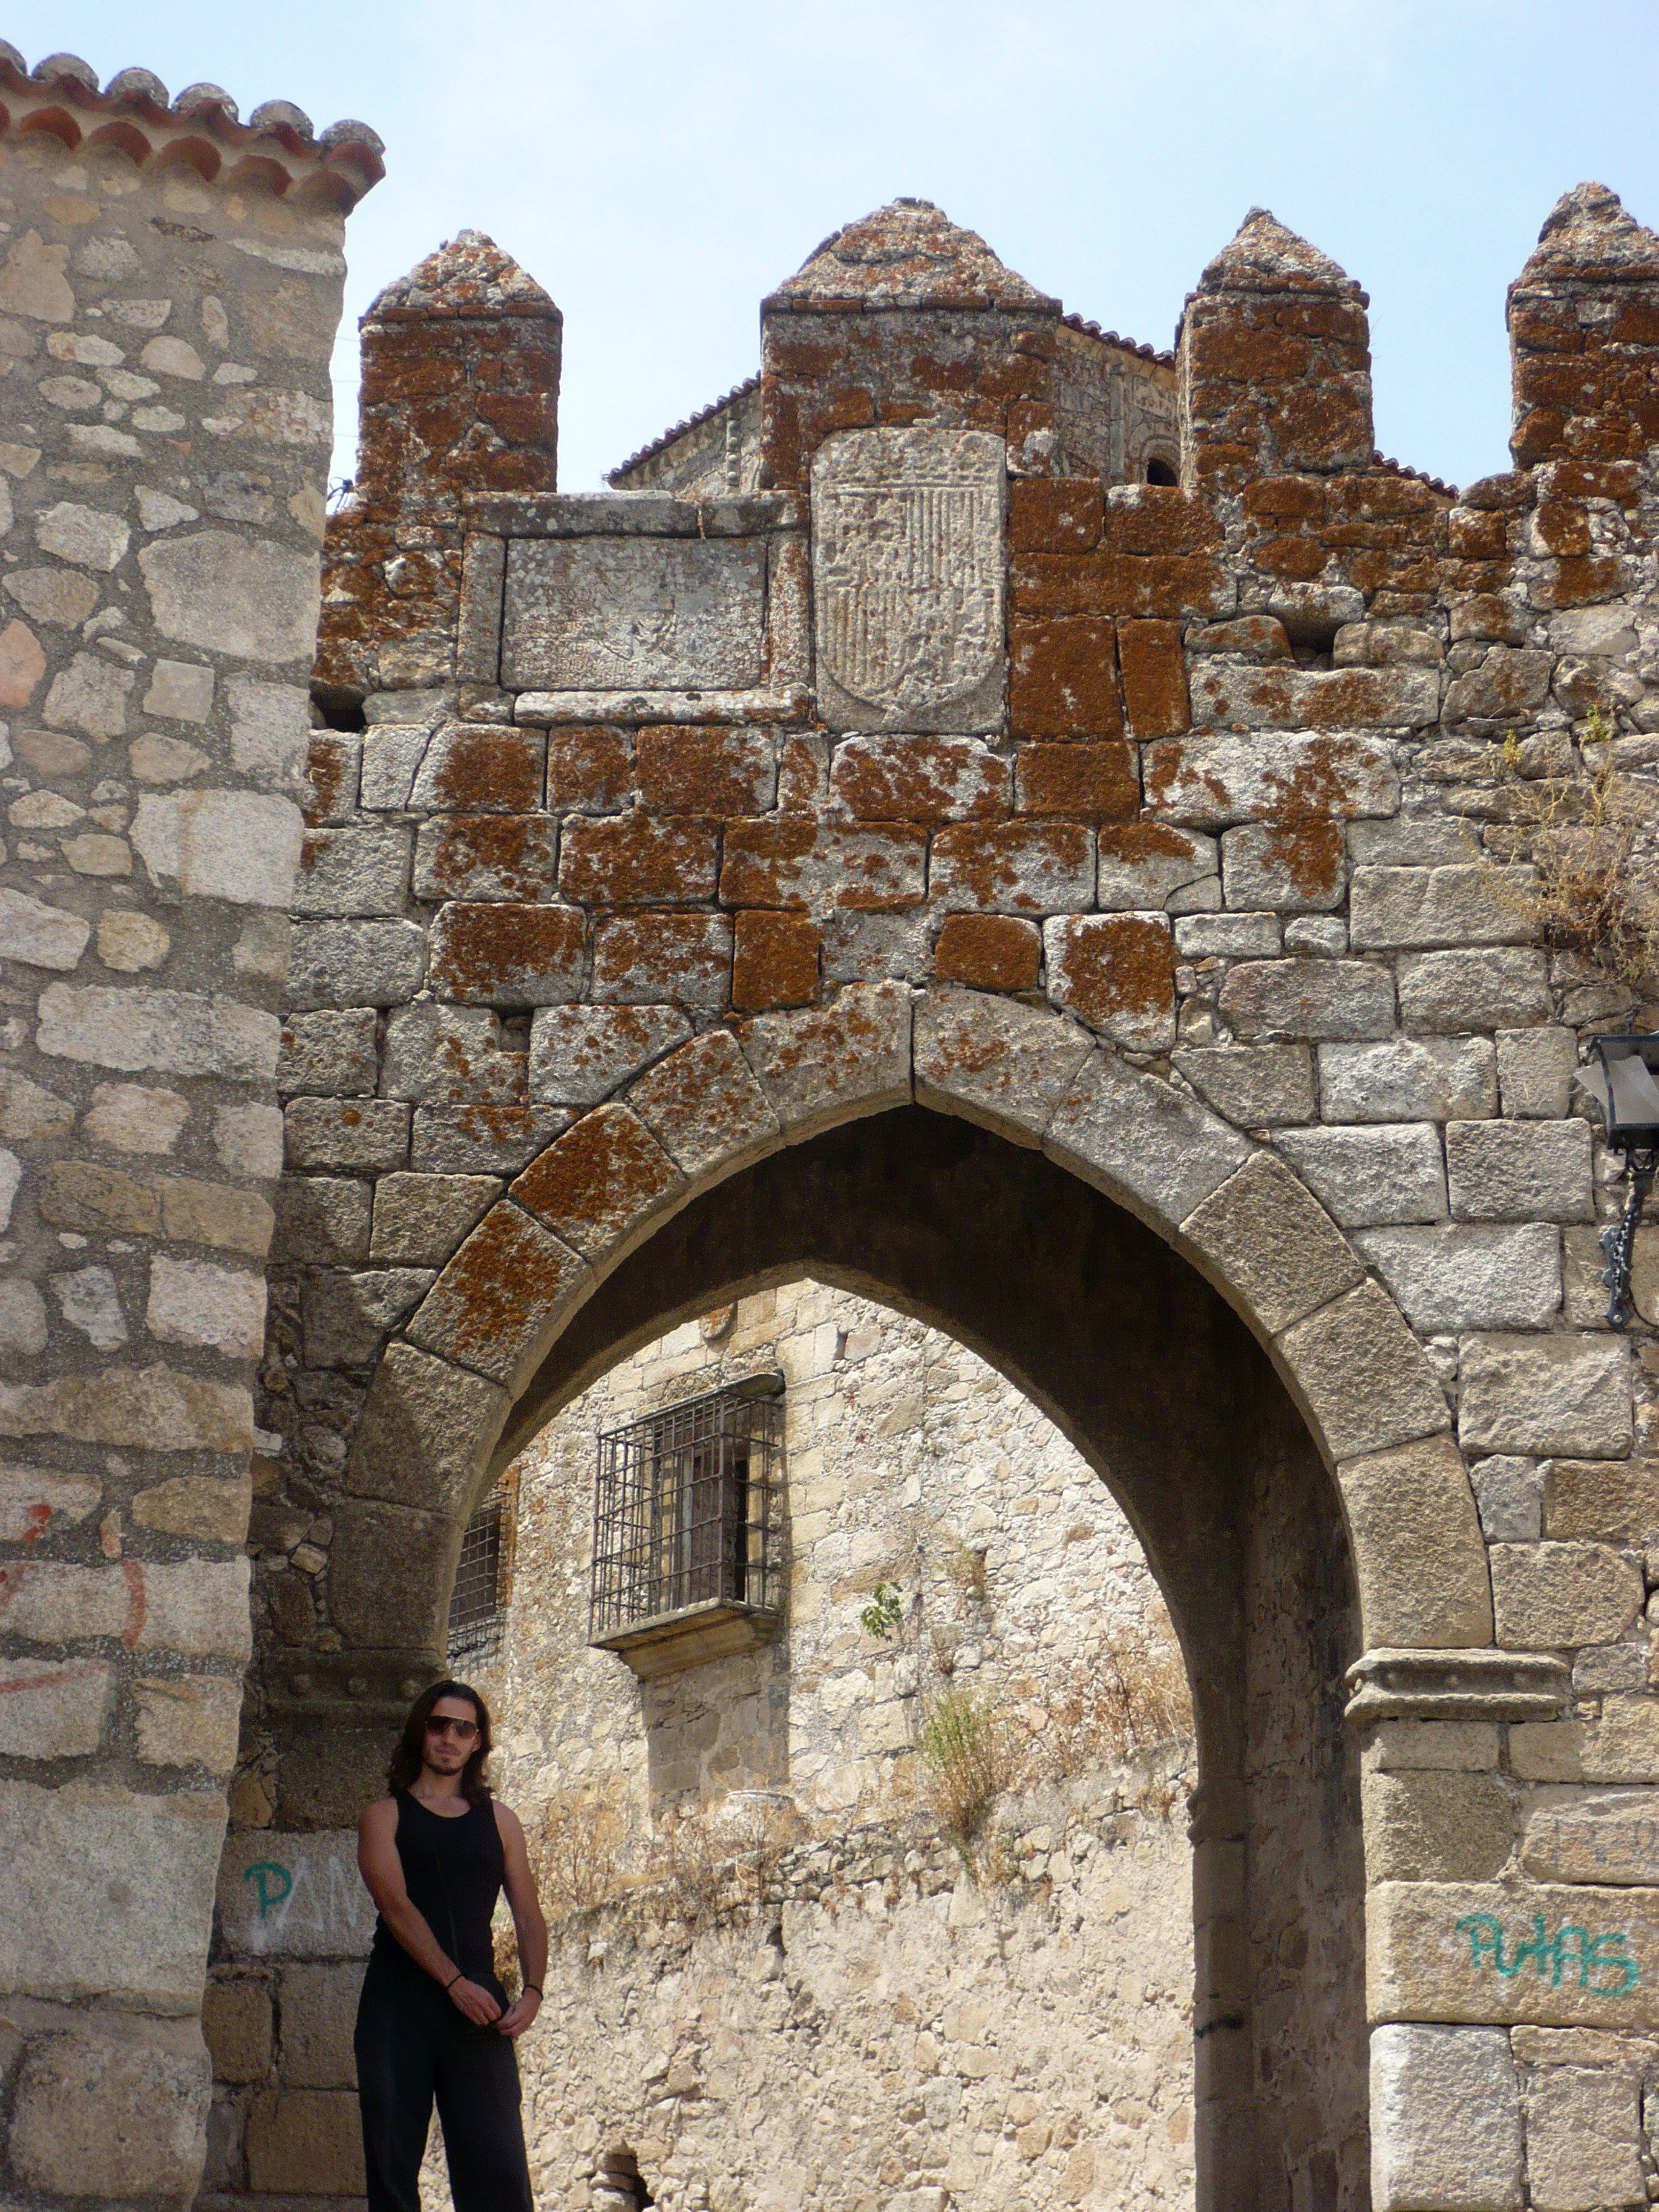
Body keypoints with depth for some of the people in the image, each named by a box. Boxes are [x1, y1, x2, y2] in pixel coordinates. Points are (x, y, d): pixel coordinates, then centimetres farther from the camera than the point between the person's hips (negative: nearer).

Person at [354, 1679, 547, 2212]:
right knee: (393, 2163, -4)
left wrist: (533, 1990, -6)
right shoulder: (385, 1815, 10)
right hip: (399, 2002, -2)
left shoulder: (498, 1821, 18)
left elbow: (528, 1916, 13)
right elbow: (395, 1905, -5)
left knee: (499, 2167, -9)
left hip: (479, 2007, 2)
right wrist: (453, 1981, -16)